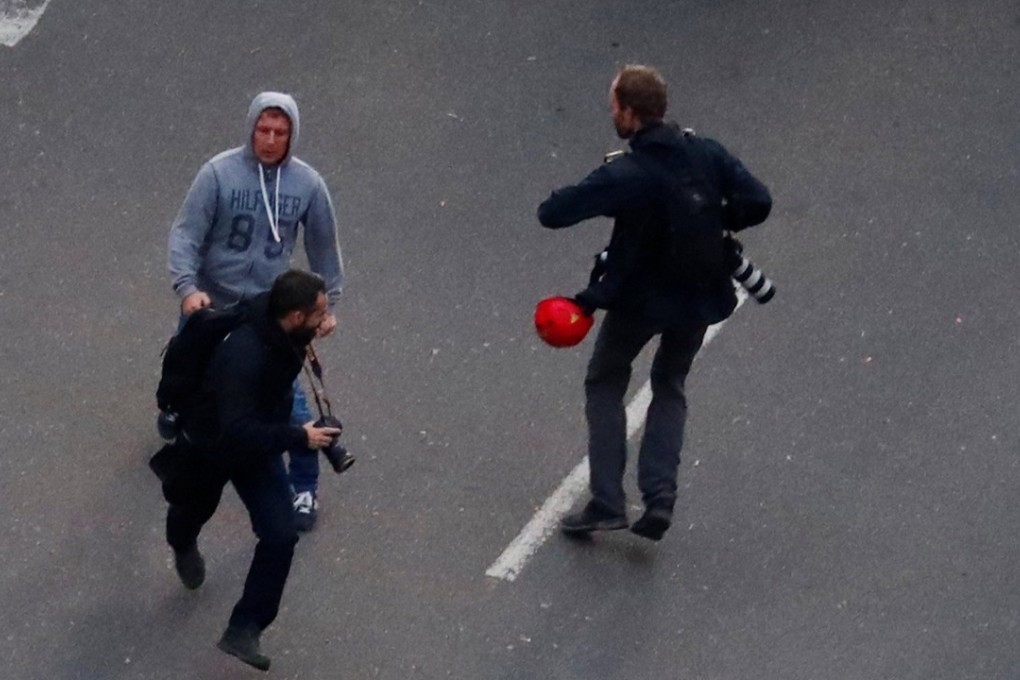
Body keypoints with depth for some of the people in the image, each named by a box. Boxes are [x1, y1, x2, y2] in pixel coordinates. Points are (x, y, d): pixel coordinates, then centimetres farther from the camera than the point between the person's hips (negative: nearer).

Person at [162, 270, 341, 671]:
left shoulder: (282, 333, -21)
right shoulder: (243, 355, -45)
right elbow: (239, 432, -46)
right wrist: (299, 438, -40)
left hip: (258, 445, 5)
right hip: (208, 447, -5)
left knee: (281, 535, -9)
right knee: (194, 507, 28)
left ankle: (243, 630, 2)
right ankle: (183, 547, 66)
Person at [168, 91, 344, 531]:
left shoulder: (307, 184, -9)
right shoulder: (219, 173, -17)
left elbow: (323, 247, 5)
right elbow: (186, 234, -16)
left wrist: (328, 304, 11)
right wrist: (187, 287, -30)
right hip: (210, 304, 0)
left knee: (288, 398, -7)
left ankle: (304, 486, 11)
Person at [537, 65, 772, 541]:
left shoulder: (625, 175, -24)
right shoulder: (706, 154, -10)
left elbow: (551, 214, -25)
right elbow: (758, 202, -8)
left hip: (639, 299, -5)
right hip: (702, 294, 5)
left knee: (604, 385, 17)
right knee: (669, 388, 24)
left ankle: (607, 503, 9)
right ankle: (660, 495, 8)